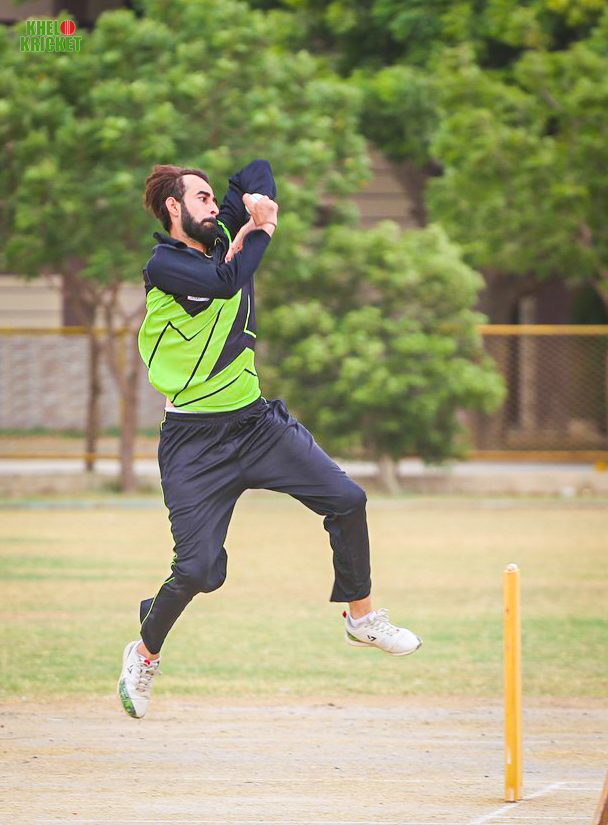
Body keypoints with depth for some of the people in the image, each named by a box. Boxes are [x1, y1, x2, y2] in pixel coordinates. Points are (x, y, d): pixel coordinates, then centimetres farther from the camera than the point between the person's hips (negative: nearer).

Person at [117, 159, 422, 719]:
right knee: (199, 569, -10)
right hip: (195, 438, -7)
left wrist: (261, 203, -1)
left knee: (347, 500, -2)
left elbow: (258, 170, 20)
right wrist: (262, 230, -13)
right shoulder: (165, 264, -13)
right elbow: (227, 281, -29)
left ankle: (361, 618, 17)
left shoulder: (223, 237, 8)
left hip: (256, 420, 7)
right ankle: (144, 656, 16)